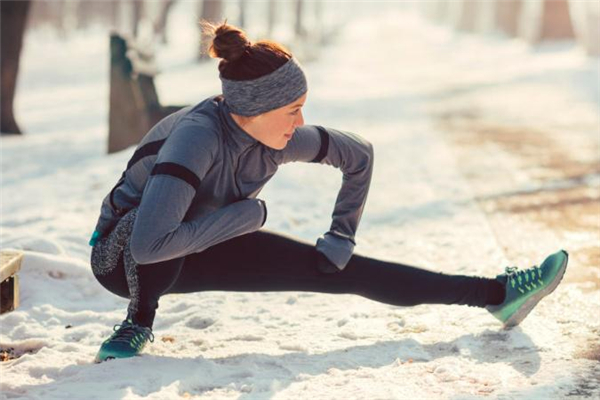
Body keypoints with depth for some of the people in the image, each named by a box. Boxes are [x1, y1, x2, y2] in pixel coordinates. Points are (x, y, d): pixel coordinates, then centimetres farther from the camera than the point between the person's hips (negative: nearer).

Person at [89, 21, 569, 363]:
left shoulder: (283, 139, -18)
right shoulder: (198, 135, -38)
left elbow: (359, 154, 1)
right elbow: (149, 244, -47)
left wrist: (341, 239, 0)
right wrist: (249, 213, -34)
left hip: (205, 250, 5)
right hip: (123, 257, -5)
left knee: (340, 270, -2)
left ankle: (496, 293, 0)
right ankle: (140, 321, -15)